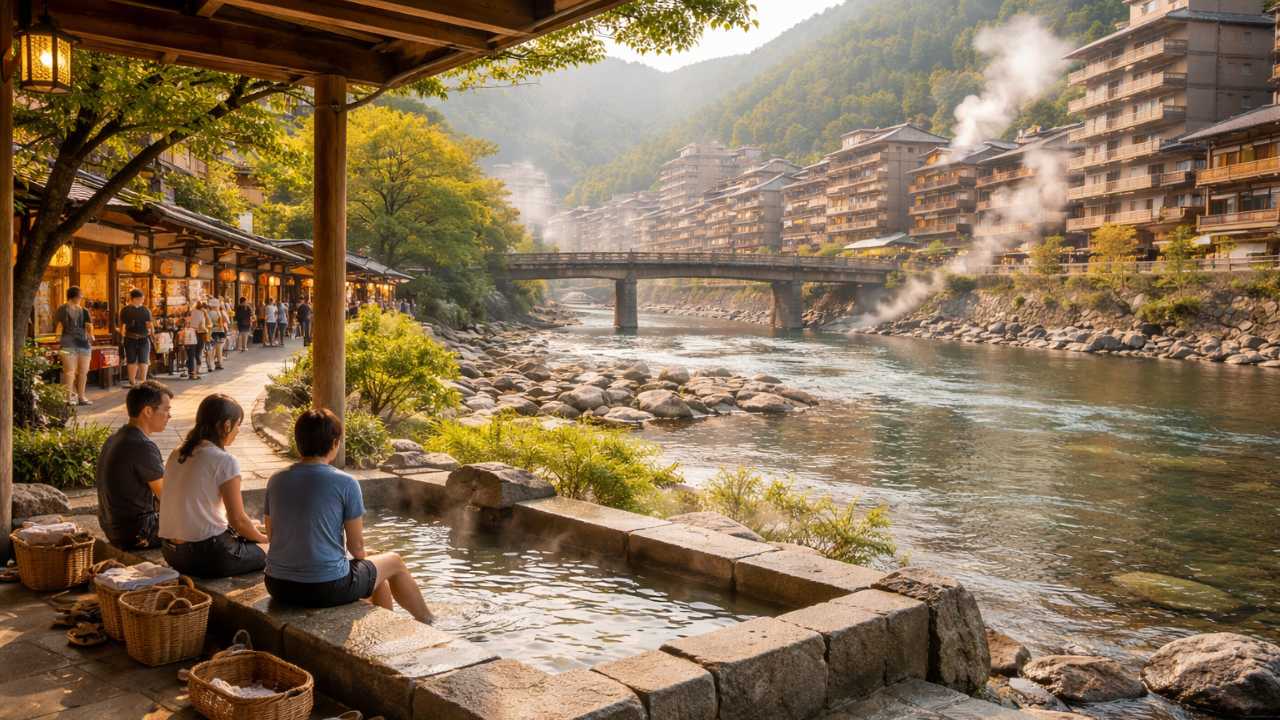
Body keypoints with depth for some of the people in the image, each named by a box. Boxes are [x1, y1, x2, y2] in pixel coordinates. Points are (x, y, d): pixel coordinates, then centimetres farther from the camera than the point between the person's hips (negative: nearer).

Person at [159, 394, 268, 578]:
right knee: (264, 555, 14)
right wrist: (263, 537, 9)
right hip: (206, 555, -7)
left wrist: (248, 527, 23)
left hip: (171, 553, 7)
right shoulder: (225, 461, -15)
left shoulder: (177, 454, 8)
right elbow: (238, 520, -12)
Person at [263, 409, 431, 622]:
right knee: (393, 562, 22)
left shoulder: (276, 481, 1)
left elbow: (272, 535, 11)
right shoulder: (346, 484, -13)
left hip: (278, 587, 6)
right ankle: (427, 623, 40)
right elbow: (357, 546, -7)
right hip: (326, 588, -6)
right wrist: (364, 558, 16)